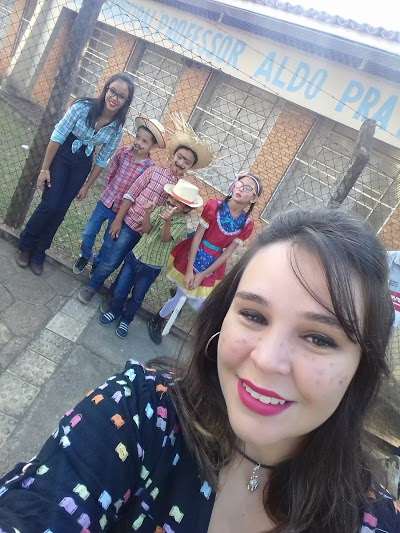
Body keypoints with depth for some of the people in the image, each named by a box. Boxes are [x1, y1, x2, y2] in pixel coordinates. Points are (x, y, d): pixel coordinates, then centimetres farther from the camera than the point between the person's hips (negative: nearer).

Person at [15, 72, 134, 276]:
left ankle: (38, 254, 22)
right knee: (50, 204, -11)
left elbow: (102, 160, -1)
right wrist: (45, 169, -14)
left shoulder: (117, 128, -8)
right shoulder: (83, 107, -17)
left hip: (82, 166, 3)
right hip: (61, 156, -2)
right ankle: (25, 246, 14)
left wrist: (86, 186, 2)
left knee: (60, 211, 3)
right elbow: (57, 136, -14)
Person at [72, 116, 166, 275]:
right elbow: (111, 173, 6)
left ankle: (98, 264, 42)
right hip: (105, 201, 3)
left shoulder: (150, 167, -17)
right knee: (88, 234, 12)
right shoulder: (123, 152, -10)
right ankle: (86, 256, 42)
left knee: (109, 243, 14)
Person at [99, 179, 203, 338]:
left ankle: (126, 319, 40)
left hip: (151, 267, -3)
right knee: (119, 291, 12)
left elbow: (165, 238, -30)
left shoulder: (182, 224, -14)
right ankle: (114, 311, 42)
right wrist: (147, 213, -32)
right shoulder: (160, 210, -5)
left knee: (136, 298, 14)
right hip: (134, 256, 3)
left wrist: (167, 221, -49)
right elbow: (146, 230, -14)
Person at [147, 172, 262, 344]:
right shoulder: (214, 206, -17)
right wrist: (189, 270, -16)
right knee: (183, 295, 4)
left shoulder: (247, 224, -9)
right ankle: (156, 320, 36)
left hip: (212, 266, 3)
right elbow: (197, 237, -15)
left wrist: (202, 275, -9)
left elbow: (227, 253, -7)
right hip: (192, 257, -3)